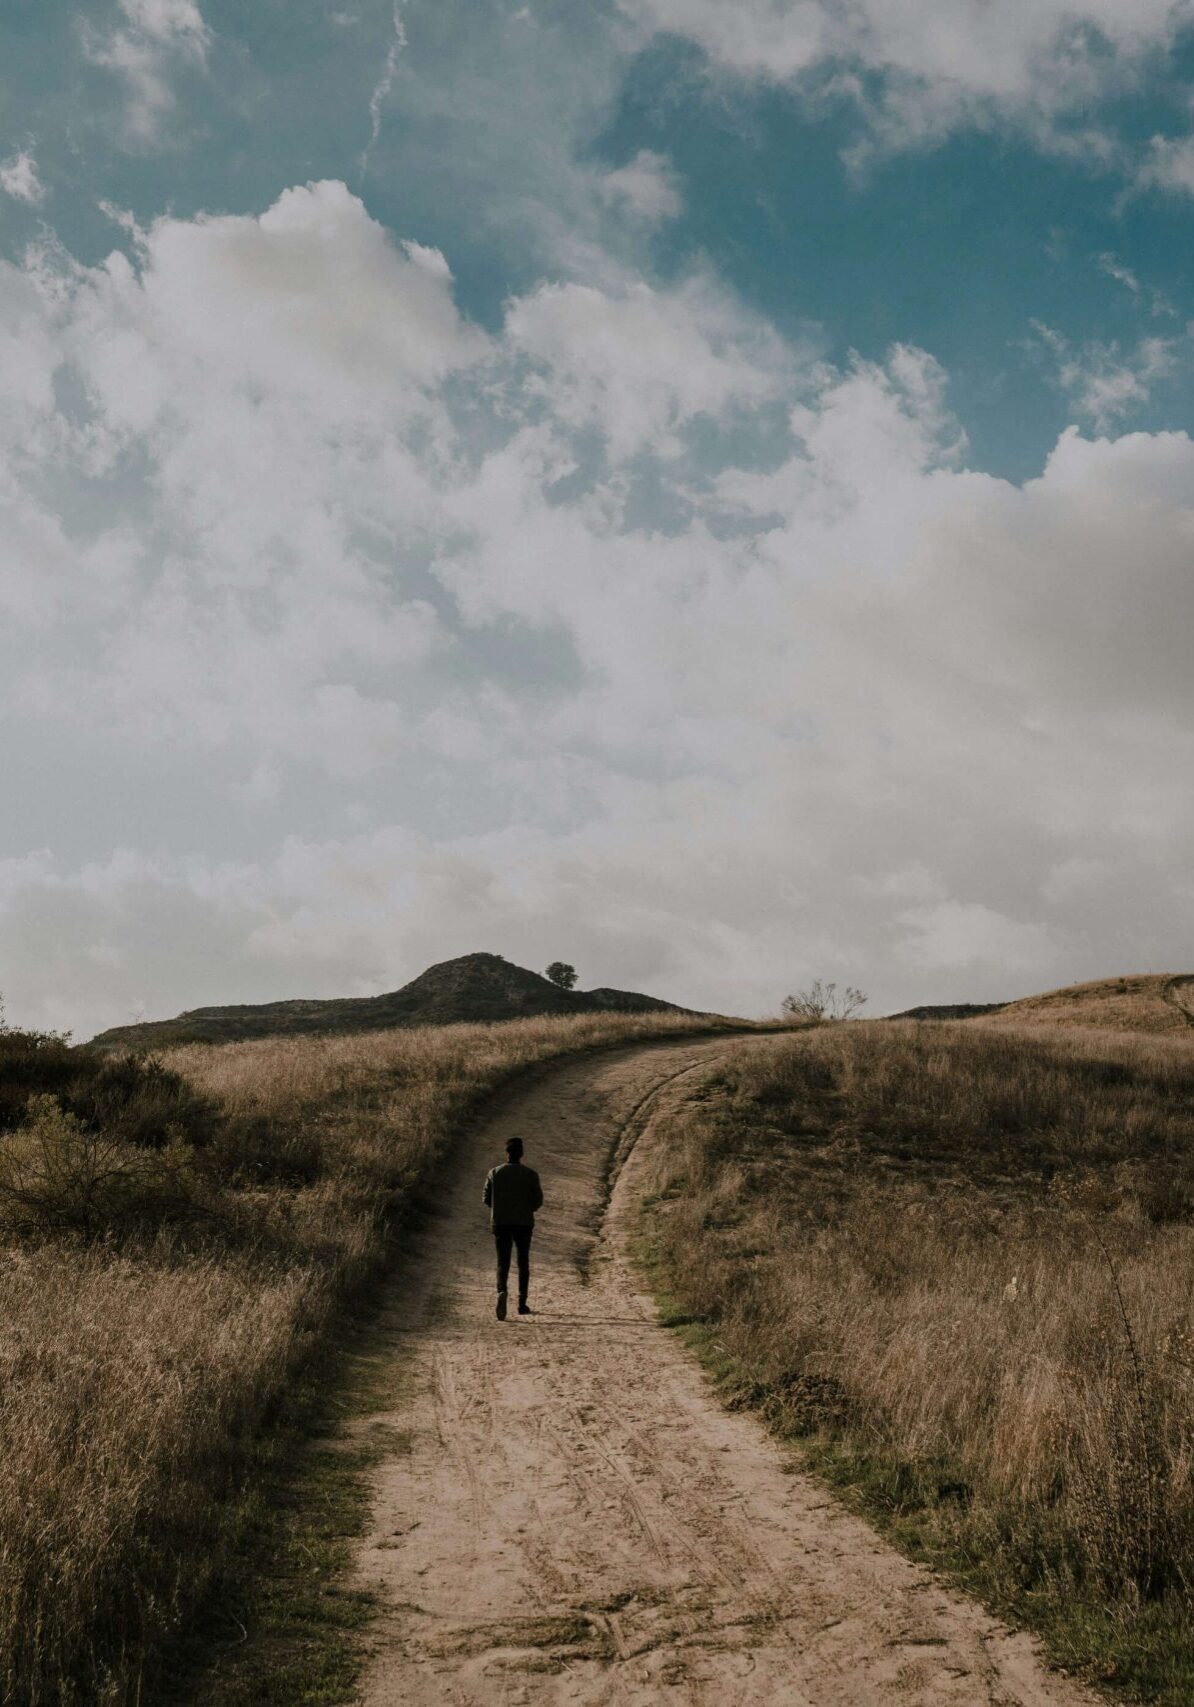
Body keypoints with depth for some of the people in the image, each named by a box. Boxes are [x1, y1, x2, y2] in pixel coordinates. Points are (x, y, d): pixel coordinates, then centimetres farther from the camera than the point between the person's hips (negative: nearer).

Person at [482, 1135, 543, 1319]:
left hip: (500, 1223, 0)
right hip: (524, 1223, 0)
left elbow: (486, 1199, 0)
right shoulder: (530, 1174, -5)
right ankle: (522, 1303, 16)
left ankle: (501, 1292, -26)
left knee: (503, 1263, 3)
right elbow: (538, 1200, -5)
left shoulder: (494, 1173, -2)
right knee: (523, 1262, 15)